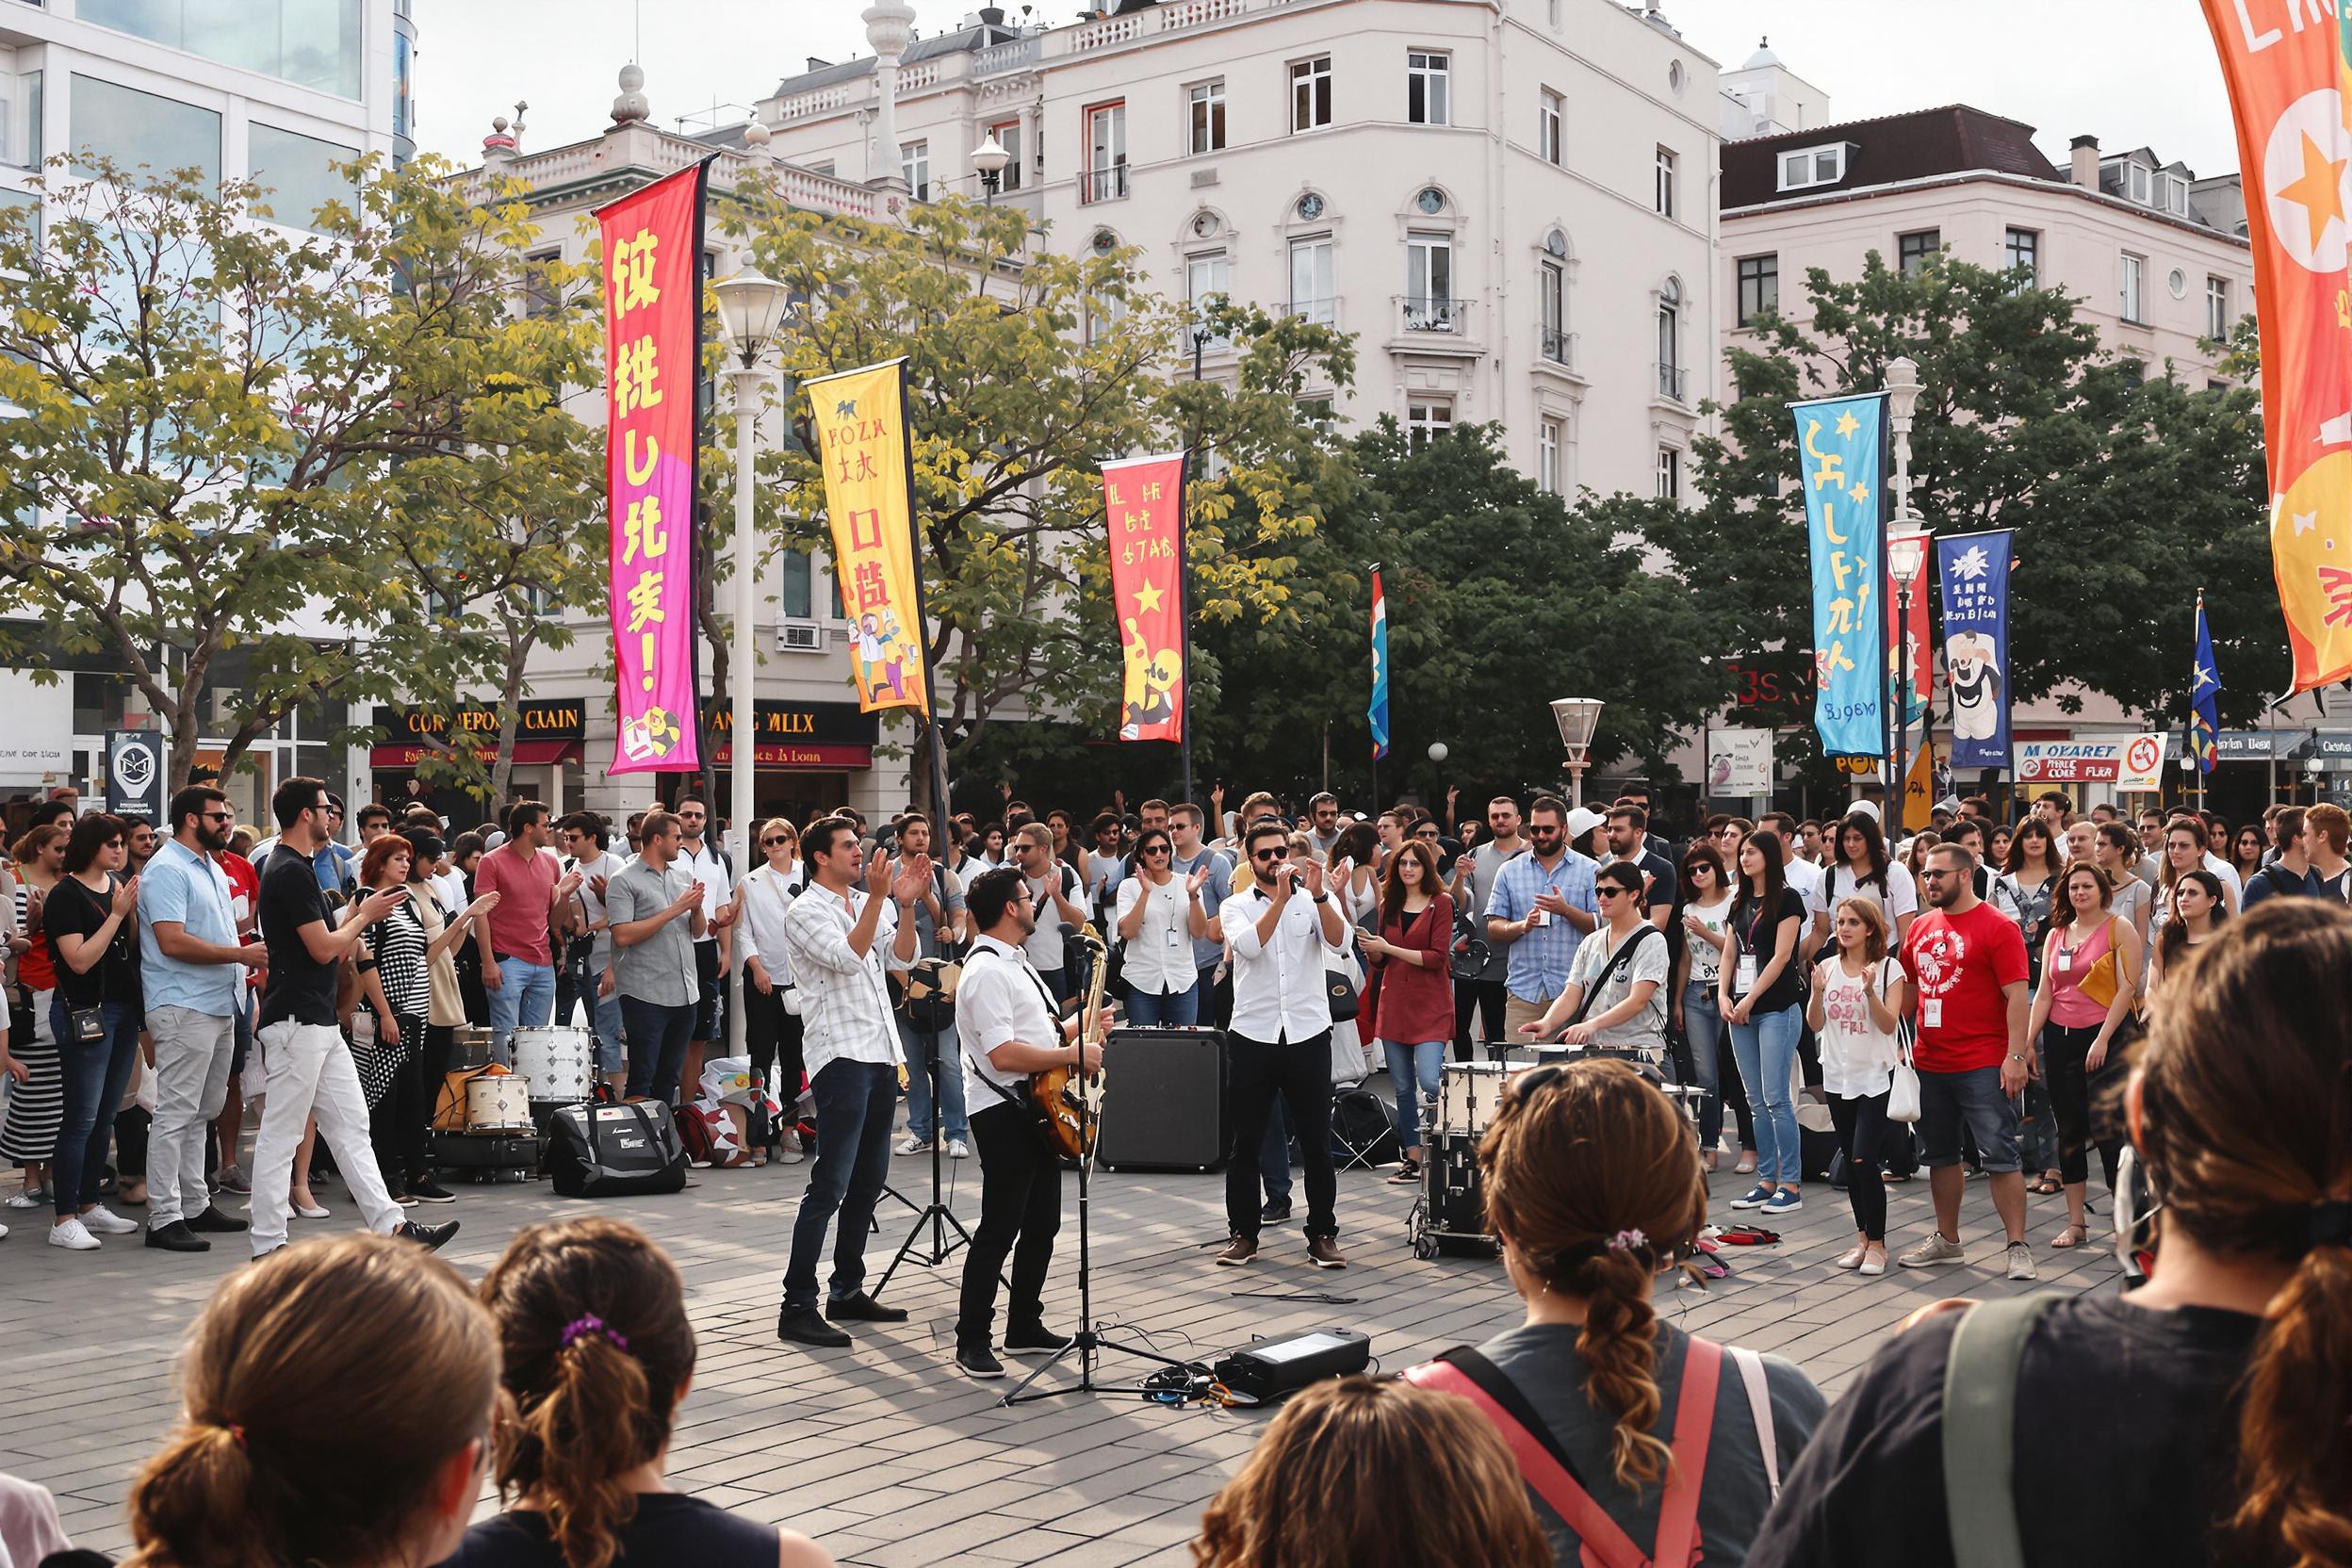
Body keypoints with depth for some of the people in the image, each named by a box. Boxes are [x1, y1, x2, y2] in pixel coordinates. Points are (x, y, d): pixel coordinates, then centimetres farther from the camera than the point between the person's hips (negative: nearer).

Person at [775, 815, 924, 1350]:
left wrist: (906, 903, -4)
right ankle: (797, 1306, -8)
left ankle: (847, 1291, 23)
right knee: (830, 1185, -11)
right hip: (841, 1059, -8)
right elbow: (848, 957, -21)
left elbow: (901, 958, 9)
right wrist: (880, 898, -22)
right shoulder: (805, 912, -7)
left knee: (869, 1180, 13)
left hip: (881, 1056, 8)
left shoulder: (867, 902, 15)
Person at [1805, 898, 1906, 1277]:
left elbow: (1889, 1025, -12)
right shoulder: (1829, 967, 4)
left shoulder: (1889, 968, -6)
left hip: (1875, 1076, -4)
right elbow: (1815, 1024, 1)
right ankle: (1862, 1237, 21)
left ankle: (1876, 1244, 1)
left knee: (1864, 1160, -11)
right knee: (1850, 1162, 10)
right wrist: (1818, 991, -15)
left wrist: (1870, 991, -26)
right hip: (1838, 1075, 4)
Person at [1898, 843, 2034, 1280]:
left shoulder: (1997, 927, -8)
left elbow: (2017, 996, -12)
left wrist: (2015, 1055, -18)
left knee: (1999, 1154, -5)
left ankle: (2018, 1247, 1)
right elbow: (1909, 987, 21)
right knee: (1940, 1154, 15)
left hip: (1983, 1064, -7)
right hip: (1929, 1061, 7)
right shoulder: (1921, 928, 12)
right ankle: (1946, 1240, 27)